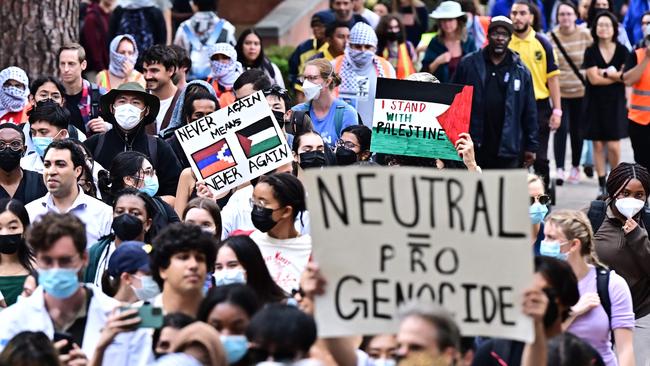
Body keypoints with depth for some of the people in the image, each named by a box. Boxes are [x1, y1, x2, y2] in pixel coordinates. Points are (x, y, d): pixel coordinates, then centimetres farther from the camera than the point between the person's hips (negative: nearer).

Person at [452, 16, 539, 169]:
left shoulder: (521, 71, 6)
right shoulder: (468, 65, 4)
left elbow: (529, 111, 8)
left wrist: (531, 146, 5)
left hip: (506, 150, 0)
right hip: (473, 146, 0)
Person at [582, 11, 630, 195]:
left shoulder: (622, 51, 2)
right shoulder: (591, 52, 0)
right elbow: (594, 78, -9)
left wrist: (605, 73, -10)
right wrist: (617, 76, -7)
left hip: (615, 103, 0)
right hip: (595, 102, 1)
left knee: (614, 145, -6)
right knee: (598, 144, 1)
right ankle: (602, 183, 8)